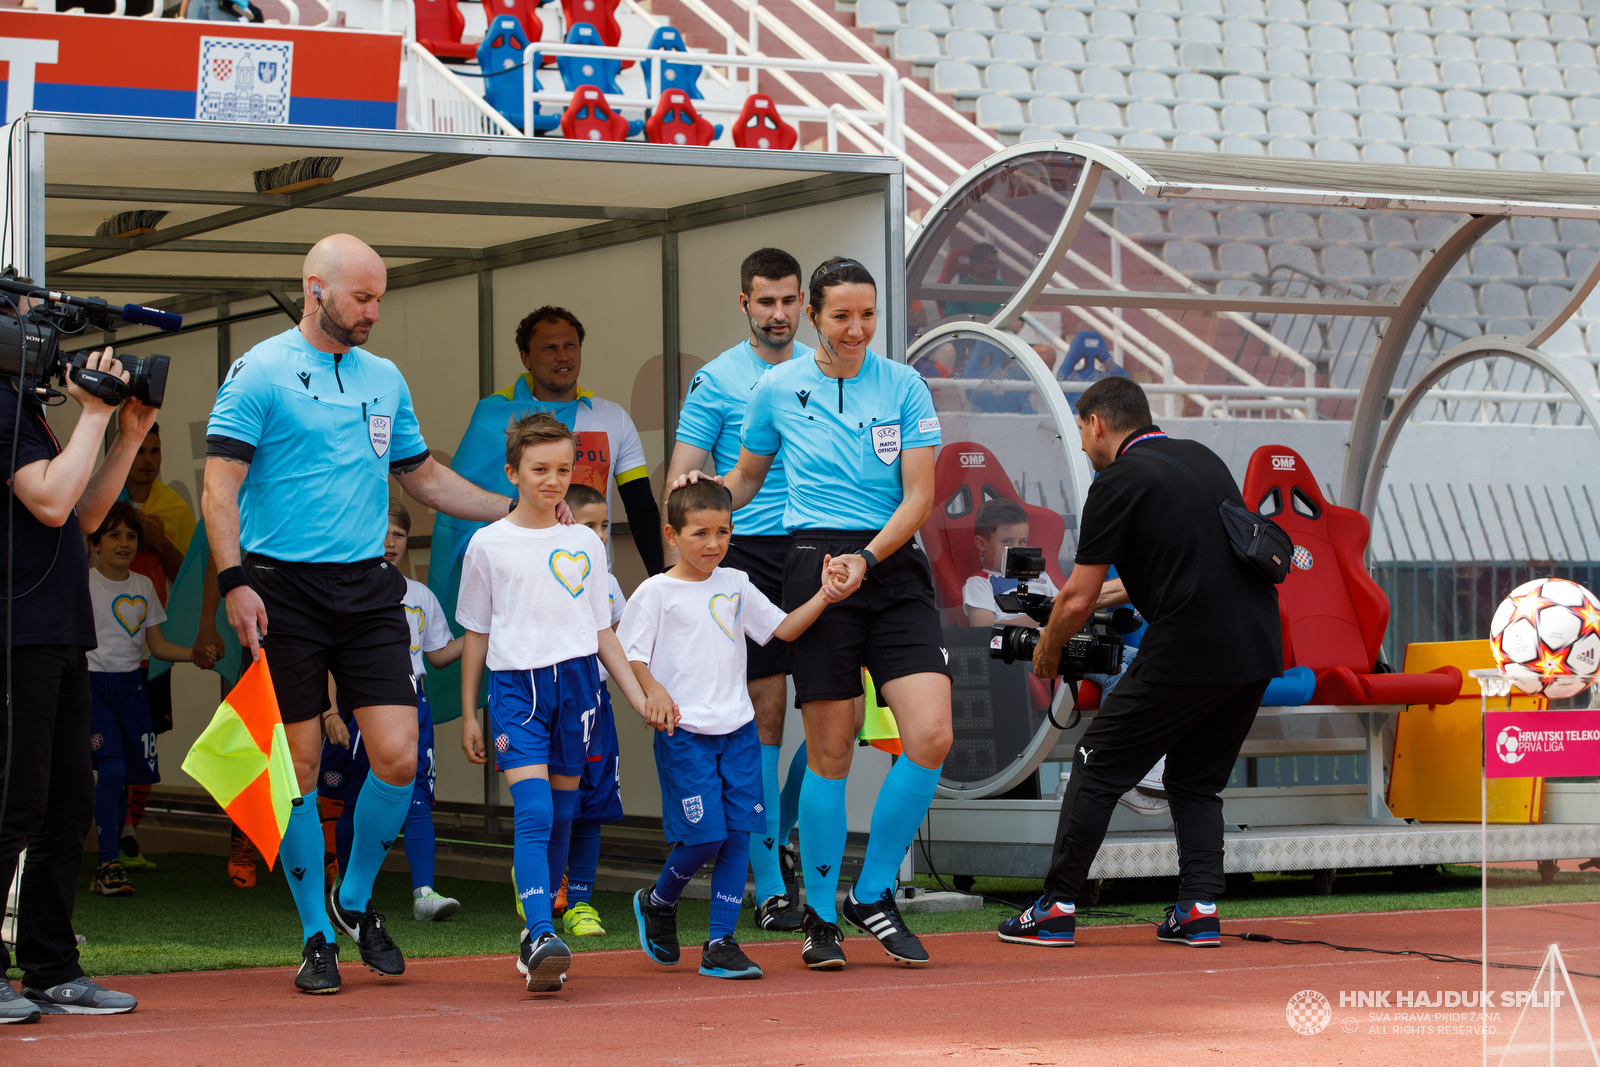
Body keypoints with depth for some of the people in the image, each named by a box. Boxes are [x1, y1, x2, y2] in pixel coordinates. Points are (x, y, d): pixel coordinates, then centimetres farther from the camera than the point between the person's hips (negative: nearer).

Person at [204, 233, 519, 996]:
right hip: (284, 590, -4)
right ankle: (315, 938, 12)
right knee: (299, 766, -1)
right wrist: (234, 579, -18)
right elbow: (220, 485, -8)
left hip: (368, 588, 5)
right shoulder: (260, 372, -3)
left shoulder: (385, 379, 14)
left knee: (398, 759, -5)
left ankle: (356, 901, 19)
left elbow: (424, 478, 25)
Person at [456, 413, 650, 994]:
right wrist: (468, 714, 10)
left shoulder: (585, 544, 10)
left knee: (560, 817, 5)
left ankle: (535, 934, 18)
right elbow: (476, 634, 10)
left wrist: (640, 698, 10)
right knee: (533, 814, -17)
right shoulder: (489, 544, 4)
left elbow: (603, 631, 15)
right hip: (515, 683, -3)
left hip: (577, 679, 3)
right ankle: (542, 939, -26)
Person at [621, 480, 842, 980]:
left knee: (739, 836, -1)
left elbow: (781, 629, 13)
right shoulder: (655, 592, -3)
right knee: (704, 836, -10)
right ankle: (657, 903, 19)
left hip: (738, 730, 5)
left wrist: (822, 596, 0)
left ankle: (720, 944, 5)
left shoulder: (735, 584, 12)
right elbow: (629, 654, -4)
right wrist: (652, 689, -22)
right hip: (684, 733, -5)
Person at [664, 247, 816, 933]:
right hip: (748, 556, -3)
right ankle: (769, 887, 1)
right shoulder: (716, 380, 1)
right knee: (763, 716, -4)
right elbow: (682, 479, 1)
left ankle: (784, 832, 22)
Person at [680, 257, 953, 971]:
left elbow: (919, 496, 1)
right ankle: (819, 918, 12)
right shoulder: (778, 388, 6)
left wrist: (867, 558, -13)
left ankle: (872, 894, 6)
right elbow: (746, 477, 20)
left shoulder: (905, 386, 5)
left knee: (931, 738, -12)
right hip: (814, 564, -1)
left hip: (894, 566, 1)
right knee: (830, 753, -3)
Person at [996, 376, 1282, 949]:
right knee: (1197, 781, 19)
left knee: (1098, 768, 5)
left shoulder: (1119, 483, -4)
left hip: (1189, 653, -7)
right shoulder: (1203, 459, 18)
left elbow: (1077, 600, -3)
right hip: (1260, 646, 7)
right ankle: (1199, 907, 6)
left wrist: (1046, 652, 16)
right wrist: (1120, 589, 43)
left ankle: (1057, 909, 6)